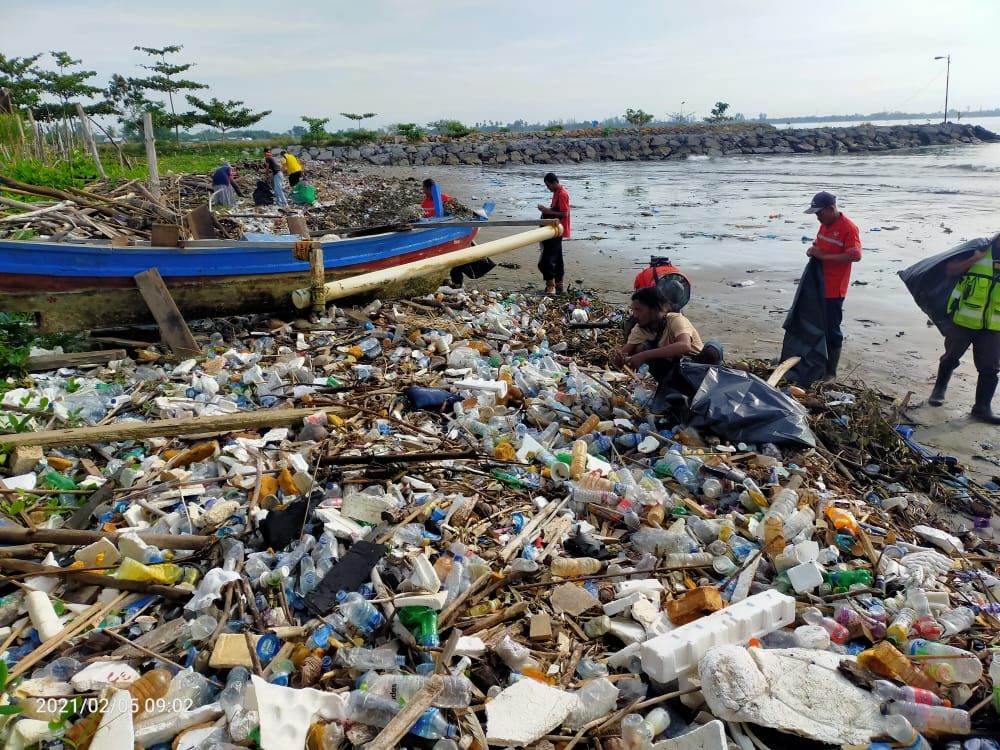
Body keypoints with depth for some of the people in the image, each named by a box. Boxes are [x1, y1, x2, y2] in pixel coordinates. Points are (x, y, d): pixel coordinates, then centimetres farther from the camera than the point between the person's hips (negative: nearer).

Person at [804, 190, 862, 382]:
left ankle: (830, 372, 9)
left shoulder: (848, 228, -15)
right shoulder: (825, 225, 10)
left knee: (832, 330, -1)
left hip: (834, 289, -8)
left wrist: (824, 256, -23)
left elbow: (855, 256, -22)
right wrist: (813, 250, 2)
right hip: (818, 285, 8)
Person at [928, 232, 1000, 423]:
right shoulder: (979, 250, -5)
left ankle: (983, 407, 10)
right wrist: (976, 258, -21)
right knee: (950, 358, 8)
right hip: (963, 320, -3)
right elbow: (950, 270, -13)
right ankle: (939, 390, 31)